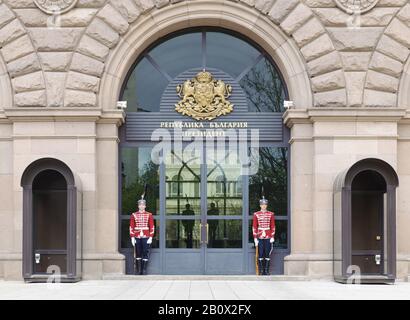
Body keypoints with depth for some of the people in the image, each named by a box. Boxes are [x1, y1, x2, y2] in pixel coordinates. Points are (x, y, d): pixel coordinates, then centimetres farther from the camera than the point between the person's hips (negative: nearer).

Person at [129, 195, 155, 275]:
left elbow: (152, 227, 3)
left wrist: (151, 237, -4)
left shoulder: (149, 215, 5)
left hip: (146, 237, 0)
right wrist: (132, 237, -2)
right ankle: (137, 270, 9)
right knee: (138, 254, 3)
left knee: (145, 253, -2)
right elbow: (131, 227, 5)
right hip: (137, 238, 1)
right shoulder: (134, 215, 6)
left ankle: (144, 270, 3)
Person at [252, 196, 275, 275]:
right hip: (260, 237, 0)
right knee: (260, 254, 0)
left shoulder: (271, 214, 5)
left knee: (267, 254, 1)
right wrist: (255, 238, -3)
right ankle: (261, 271, 6)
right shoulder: (256, 214, 3)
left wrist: (272, 237, -2)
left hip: (268, 237, 0)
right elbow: (254, 227, 2)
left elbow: (273, 226, 5)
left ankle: (267, 271, 6)